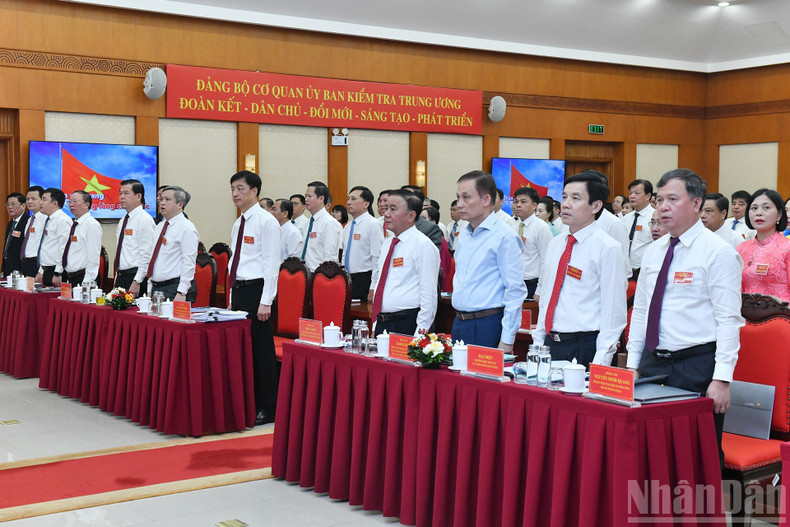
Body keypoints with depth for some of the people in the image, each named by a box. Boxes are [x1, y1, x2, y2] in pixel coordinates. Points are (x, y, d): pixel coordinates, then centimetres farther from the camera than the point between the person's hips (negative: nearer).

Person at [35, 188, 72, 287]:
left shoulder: (63, 220, -13)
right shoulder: (48, 220, 18)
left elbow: (64, 249, -19)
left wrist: (57, 274, -21)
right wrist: (41, 272, 21)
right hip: (46, 271, 9)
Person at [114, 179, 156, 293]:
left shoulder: (145, 220, -11)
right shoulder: (123, 222, 17)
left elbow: (147, 256, -17)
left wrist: (136, 282, -20)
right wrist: (116, 281, 17)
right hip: (120, 277, 8)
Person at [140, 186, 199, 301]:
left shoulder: (187, 228, -9)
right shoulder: (159, 227, 17)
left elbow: (189, 263, -16)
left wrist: (181, 293, -22)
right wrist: (150, 290, 15)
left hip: (174, 288, -8)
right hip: (156, 288, 8)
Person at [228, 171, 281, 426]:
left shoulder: (267, 222, -9)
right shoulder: (238, 225, 15)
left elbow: (272, 263, -14)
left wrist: (265, 302, -18)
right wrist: (232, 298, 15)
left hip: (256, 290, -8)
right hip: (238, 290, 8)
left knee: (261, 350, -4)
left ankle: (267, 409, 4)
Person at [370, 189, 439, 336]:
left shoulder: (424, 245, -10)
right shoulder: (387, 244, 15)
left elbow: (429, 296, -14)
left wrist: (419, 335, -18)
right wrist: (375, 325, 16)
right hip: (381, 324, 7)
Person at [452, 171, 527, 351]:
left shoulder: (505, 236, -11)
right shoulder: (463, 236, 13)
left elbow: (515, 291, -13)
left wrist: (506, 341, -16)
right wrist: (459, 320, 17)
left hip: (487, 326, -7)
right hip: (459, 323, 7)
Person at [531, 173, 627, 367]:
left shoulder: (609, 248, -9)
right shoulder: (555, 244, 12)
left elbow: (614, 312, -11)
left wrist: (600, 363, -15)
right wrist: (538, 342, 12)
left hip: (584, 349, -6)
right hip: (550, 343, 6)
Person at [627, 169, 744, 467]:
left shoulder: (718, 252, -8)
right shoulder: (653, 252, 12)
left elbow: (728, 320, -13)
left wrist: (722, 378, -18)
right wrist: (632, 365, 13)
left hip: (696, 367, -6)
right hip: (652, 363, 6)